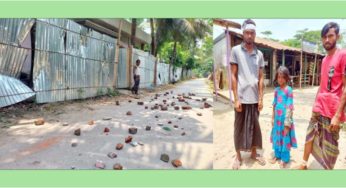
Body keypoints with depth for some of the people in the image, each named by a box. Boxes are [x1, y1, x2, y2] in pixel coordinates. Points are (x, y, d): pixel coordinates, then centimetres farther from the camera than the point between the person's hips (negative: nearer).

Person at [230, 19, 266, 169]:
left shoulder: (259, 54, 7)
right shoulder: (235, 50, -3)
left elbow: (260, 78, 8)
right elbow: (233, 76, -5)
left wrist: (261, 98, 2)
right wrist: (236, 99, -9)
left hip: (255, 98, 3)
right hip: (241, 98, -3)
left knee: (254, 127, 13)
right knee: (239, 128, 8)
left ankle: (254, 153, 30)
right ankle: (238, 156, 22)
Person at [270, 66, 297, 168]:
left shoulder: (289, 90, -11)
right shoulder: (276, 90, 6)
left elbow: (290, 106, -13)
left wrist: (287, 122, -14)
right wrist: (273, 118, 11)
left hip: (285, 117, -5)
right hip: (277, 117, 6)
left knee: (285, 137, 5)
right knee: (277, 136, 15)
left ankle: (284, 158, 18)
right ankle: (277, 154, 30)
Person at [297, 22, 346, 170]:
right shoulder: (324, 59, 13)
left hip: (332, 110, -7)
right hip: (318, 109, 7)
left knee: (330, 146, 4)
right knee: (310, 136, 16)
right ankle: (304, 164, 32)